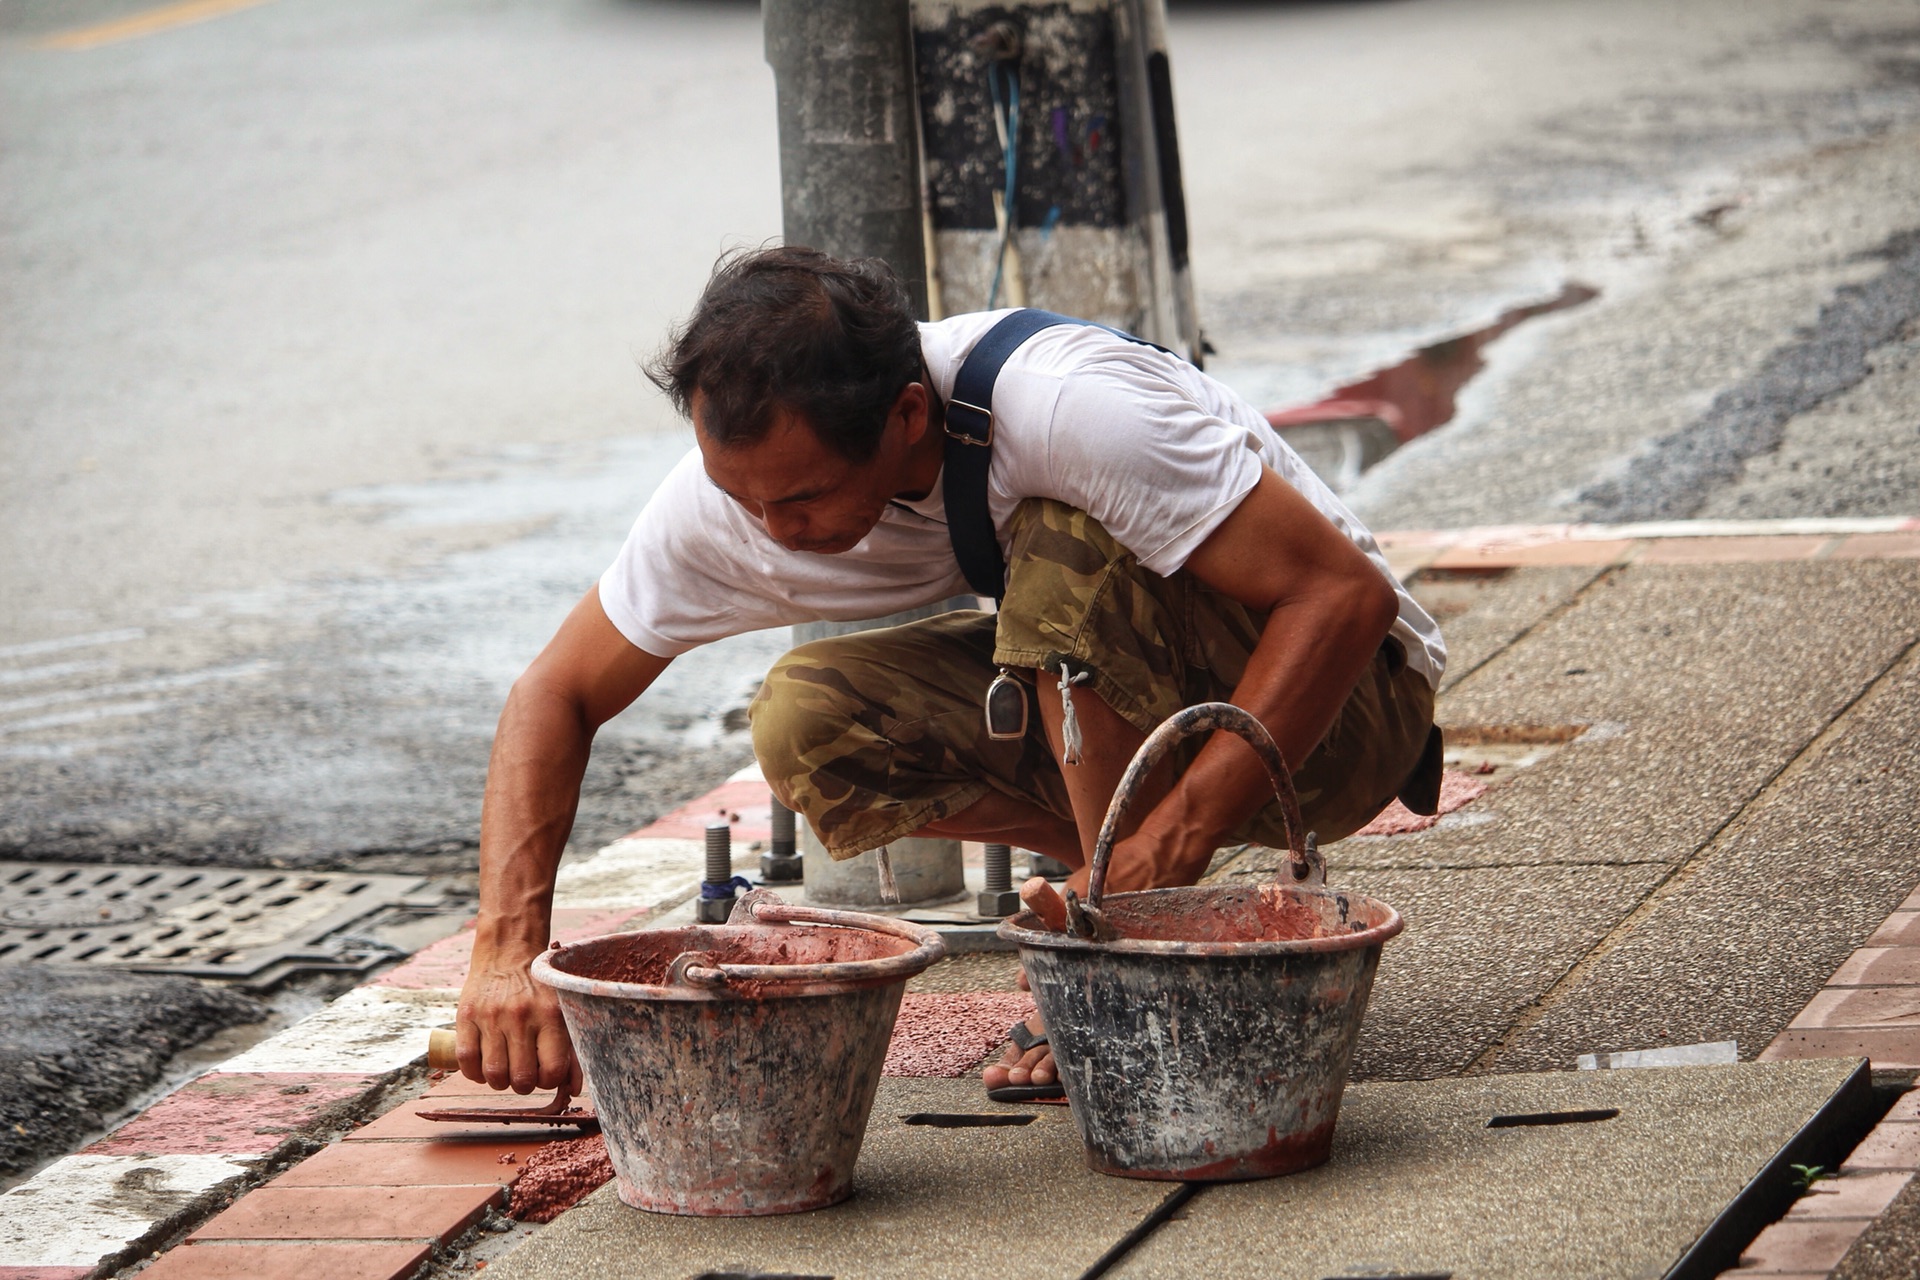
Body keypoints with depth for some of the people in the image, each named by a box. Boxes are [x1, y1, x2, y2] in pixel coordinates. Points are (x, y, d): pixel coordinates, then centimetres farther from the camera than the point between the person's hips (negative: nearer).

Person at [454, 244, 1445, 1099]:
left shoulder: (1064, 409, -34)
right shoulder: (741, 473, -15)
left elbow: (1347, 594, -32)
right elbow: (556, 695, -6)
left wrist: (1173, 843, -39)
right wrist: (507, 947, -21)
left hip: (1343, 697, -6)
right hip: (1118, 697, 6)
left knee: (1061, 551, -33)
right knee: (808, 722, -17)